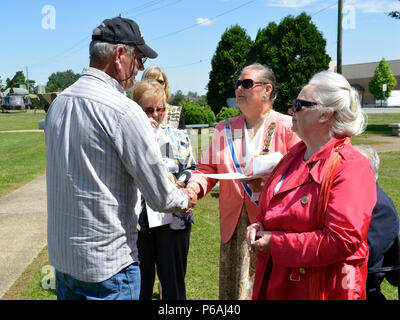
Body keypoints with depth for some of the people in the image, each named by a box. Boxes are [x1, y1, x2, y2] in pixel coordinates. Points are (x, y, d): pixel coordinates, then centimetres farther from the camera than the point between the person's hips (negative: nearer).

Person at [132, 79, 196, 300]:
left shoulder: (178, 137, 7)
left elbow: (192, 171, 9)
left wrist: (175, 181, -11)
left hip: (173, 220, 2)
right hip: (137, 223, -1)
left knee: (173, 282, 12)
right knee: (140, 284, 10)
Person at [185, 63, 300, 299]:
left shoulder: (287, 127, -1)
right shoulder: (224, 129, 13)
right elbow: (207, 168, 12)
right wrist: (194, 187, -9)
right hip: (234, 226, 4)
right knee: (233, 289, 8)